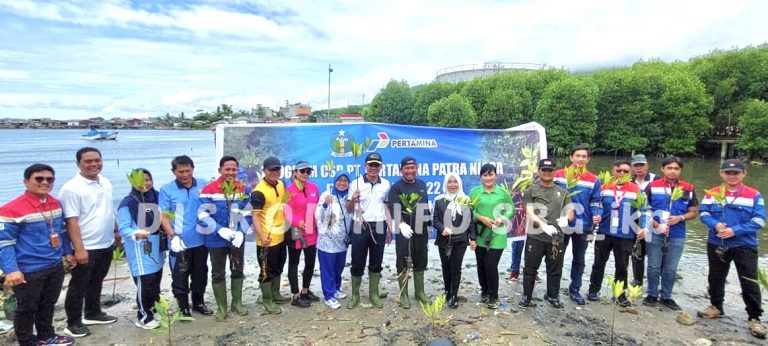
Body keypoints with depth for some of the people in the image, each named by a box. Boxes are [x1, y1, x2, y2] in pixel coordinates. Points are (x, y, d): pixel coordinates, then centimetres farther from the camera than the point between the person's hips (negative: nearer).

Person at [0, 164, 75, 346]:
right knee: (27, 309, 11)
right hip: (29, 271, -7)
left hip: (55, 266, 7)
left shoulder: (55, 204, 6)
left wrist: (67, 252, 19)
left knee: (48, 304, 21)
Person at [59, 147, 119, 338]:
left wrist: (116, 231, 18)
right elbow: (71, 221, -20)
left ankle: (93, 313, 36)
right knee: (79, 285, 7)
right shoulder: (72, 188, -18)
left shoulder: (106, 182, 5)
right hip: (86, 248, -7)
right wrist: (79, 249, -23)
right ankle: (73, 323, 22)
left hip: (106, 244, 7)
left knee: (96, 282, 21)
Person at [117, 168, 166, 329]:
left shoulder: (156, 197, 6)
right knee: (145, 282, -10)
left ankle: (153, 309, 31)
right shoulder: (128, 203, -13)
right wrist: (136, 234, -33)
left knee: (156, 279, 14)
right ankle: (143, 316, 5)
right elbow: (123, 229, -16)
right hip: (140, 250, -6)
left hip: (156, 247, 7)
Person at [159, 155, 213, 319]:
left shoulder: (204, 185, 0)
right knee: (180, 277, 8)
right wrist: (173, 237, -18)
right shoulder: (166, 190, -6)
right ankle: (183, 307, 25)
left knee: (200, 274, 17)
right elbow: (163, 217, -7)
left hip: (201, 241, 3)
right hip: (180, 243, -2)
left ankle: (199, 302, 35)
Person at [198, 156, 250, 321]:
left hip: (237, 238, 4)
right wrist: (220, 230, -26)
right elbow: (202, 216, -16)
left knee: (237, 271, 16)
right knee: (218, 274, 10)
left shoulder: (244, 189, -2)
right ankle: (221, 307, 23)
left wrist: (241, 232, -14)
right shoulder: (209, 189, -14)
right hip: (216, 240, -3)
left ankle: (237, 303, 32)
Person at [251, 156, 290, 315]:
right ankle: (267, 301, 20)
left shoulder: (281, 185, 5)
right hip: (267, 239, -8)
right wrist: (261, 237, -32)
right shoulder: (259, 192, -20)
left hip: (280, 236, 8)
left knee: (278, 268, 21)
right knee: (267, 271, 6)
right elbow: (255, 216, -23)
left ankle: (275, 295, 37)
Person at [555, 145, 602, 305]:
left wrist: (597, 215, -17)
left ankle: (575, 290, 28)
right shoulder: (558, 175, -3)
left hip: (583, 226, 2)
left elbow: (595, 202, 3)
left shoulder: (594, 180, 1)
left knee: (579, 260, 13)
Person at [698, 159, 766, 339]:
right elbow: (703, 213, 1)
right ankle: (716, 307, 33)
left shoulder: (754, 195, -7)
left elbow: (759, 220, -11)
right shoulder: (712, 193, 1)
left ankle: (754, 318, 12)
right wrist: (715, 225, -19)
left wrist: (735, 230, -21)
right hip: (716, 244, 3)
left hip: (745, 245, -3)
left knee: (749, 282, 0)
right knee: (715, 277, 15)